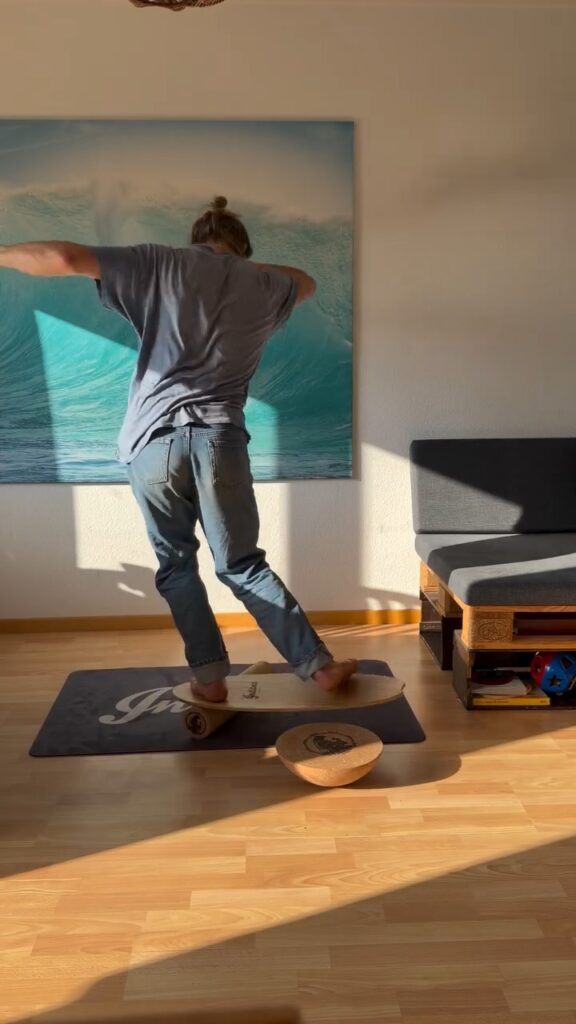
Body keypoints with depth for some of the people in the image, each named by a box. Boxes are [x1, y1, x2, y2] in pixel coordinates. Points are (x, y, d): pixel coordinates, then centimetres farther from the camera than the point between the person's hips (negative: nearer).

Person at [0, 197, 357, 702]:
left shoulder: (161, 265, 9)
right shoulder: (262, 284, 16)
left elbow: (66, 258, 0)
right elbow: (305, 282, 41)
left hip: (154, 441, -1)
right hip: (220, 439, 2)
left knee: (176, 566, 13)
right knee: (243, 565, 10)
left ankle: (210, 677, 14)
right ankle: (319, 664, 11)